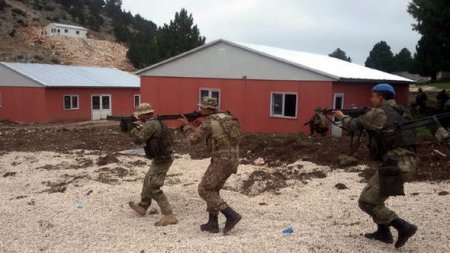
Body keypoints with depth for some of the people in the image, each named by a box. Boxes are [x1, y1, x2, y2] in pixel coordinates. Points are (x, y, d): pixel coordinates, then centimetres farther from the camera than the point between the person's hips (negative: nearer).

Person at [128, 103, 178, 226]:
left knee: (154, 188, -10)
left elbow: (138, 139, -19)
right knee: (148, 182, 25)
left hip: (161, 160, -10)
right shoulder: (155, 122, 12)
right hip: (161, 158, 10)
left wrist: (134, 129, -1)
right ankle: (142, 206, 42)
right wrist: (140, 126, 14)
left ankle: (169, 216, -13)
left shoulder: (150, 124, -19)